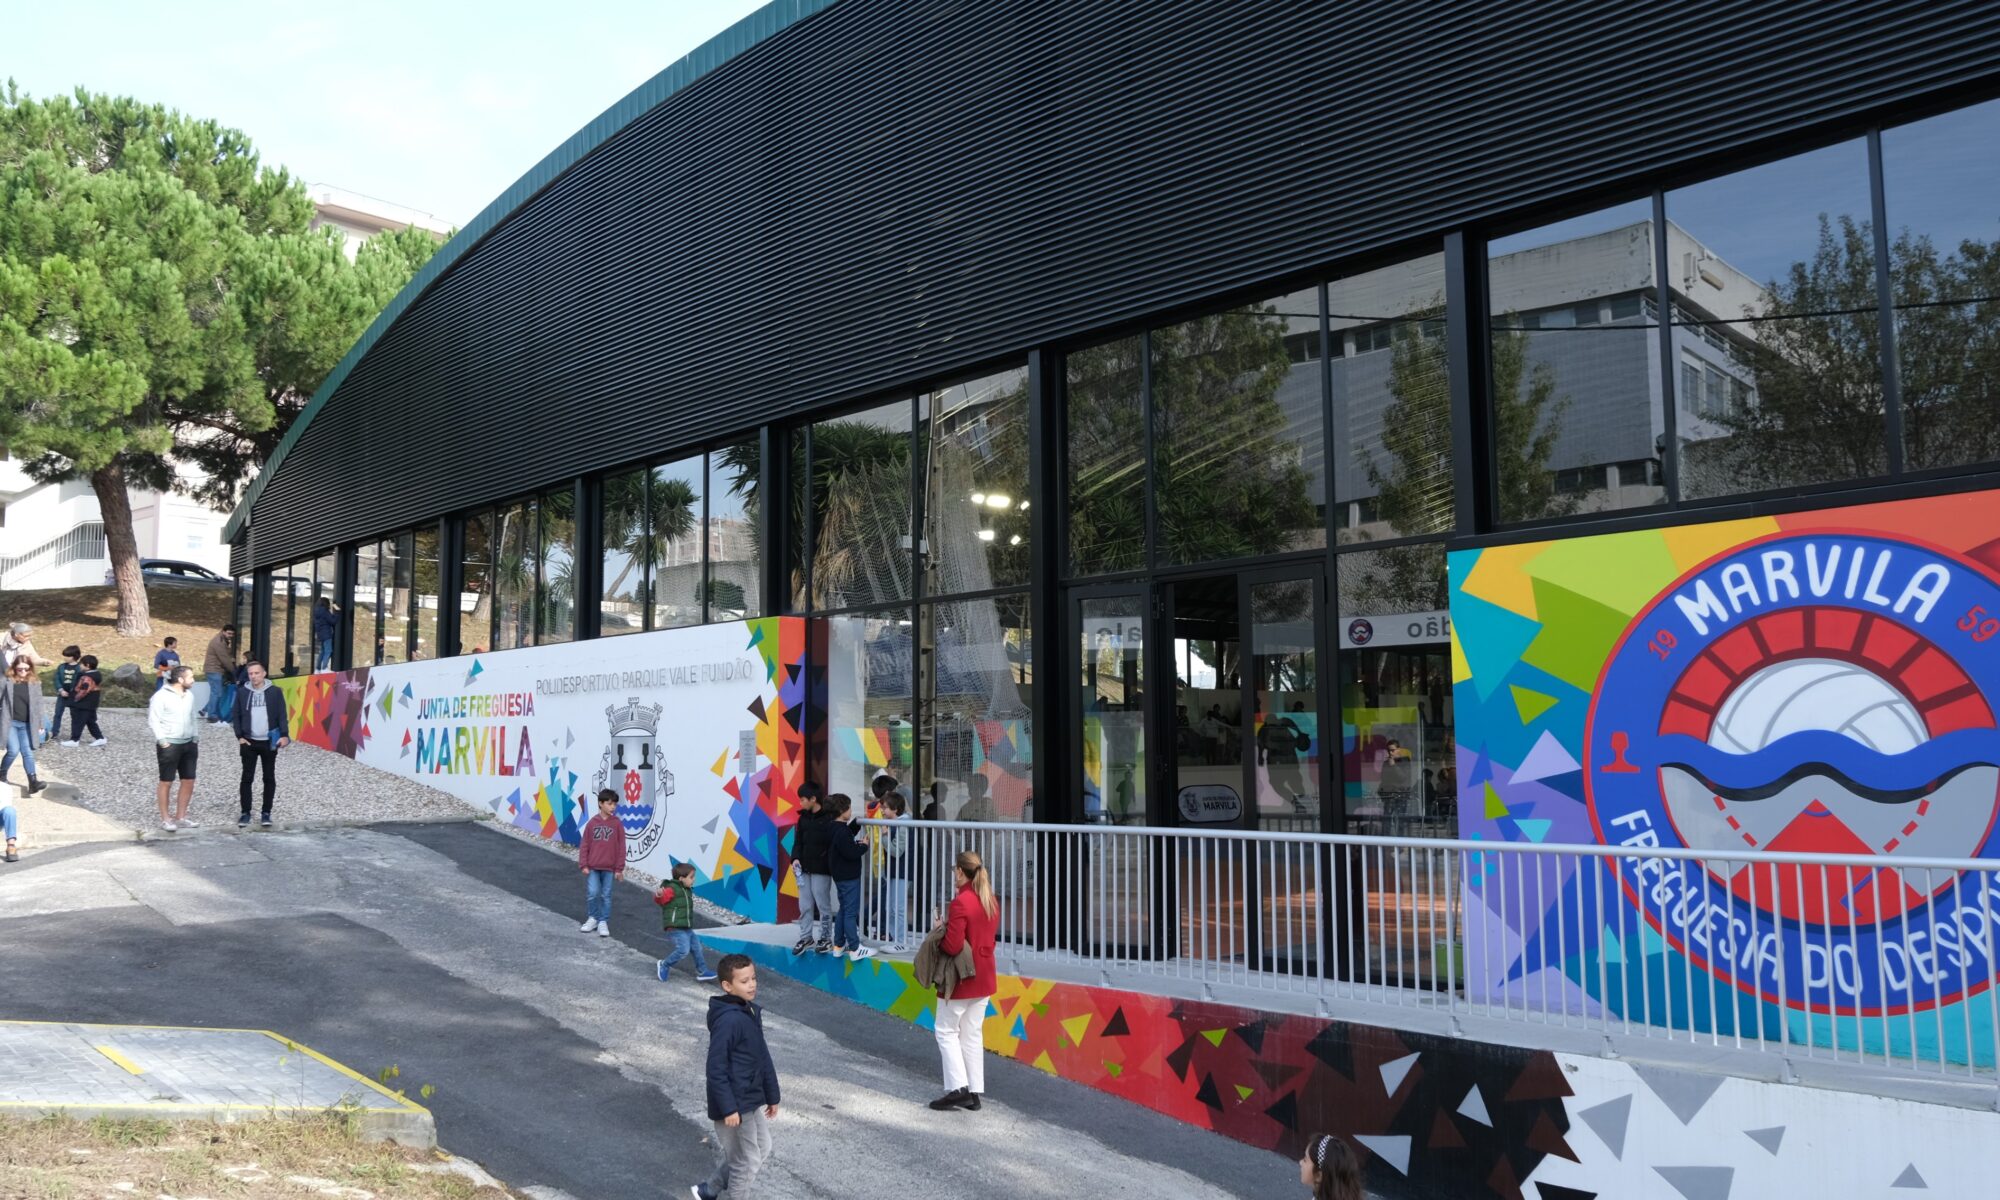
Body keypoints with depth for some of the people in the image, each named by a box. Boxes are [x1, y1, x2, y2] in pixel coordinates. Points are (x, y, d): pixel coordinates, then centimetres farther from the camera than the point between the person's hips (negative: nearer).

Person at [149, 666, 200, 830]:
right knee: (166, 782, 2)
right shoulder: (161, 696, -11)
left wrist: (195, 738, 15)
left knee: (189, 781, 8)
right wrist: (162, 740, -16)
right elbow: (153, 720, -12)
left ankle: (181, 816, 20)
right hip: (169, 745, -7)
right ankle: (165, 819, 9)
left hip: (189, 743, 7)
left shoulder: (189, 695, 10)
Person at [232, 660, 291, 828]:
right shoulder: (242, 692, 3)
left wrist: (284, 735, -12)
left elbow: (282, 715, -2)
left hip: (269, 742, -1)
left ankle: (266, 813, 12)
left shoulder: (275, 691, -1)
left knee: (269, 778, 4)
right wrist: (240, 737, -3)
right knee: (247, 778, 4)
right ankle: (245, 813, 12)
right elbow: (236, 715, 6)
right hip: (249, 742, 1)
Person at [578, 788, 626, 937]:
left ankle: (603, 922, 18)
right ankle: (593, 918, 16)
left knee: (606, 895, 6)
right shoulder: (593, 823, 0)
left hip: (609, 868, 0)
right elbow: (585, 845, 4)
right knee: (592, 893, -7)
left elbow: (621, 847, 0)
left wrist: (619, 868, -2)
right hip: (593, 866, 0)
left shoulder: (617, 824, -3)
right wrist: (583, 865, -1)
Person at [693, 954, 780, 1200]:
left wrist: (772, 1095, 16)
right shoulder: (728, 1020, -23)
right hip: (735, 1103, -9)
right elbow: (716, 1069, -23)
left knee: (762, 1148, 20)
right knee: (748, 1160, 4)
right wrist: (728, 1108, -23)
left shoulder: (751, 1012, 5)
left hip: (752, 1099, 9)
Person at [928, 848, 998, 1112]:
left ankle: (958, 1088, -1)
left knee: (946, 1030, 5)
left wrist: (939, 931, -5)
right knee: (973, 1033, 13)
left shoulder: (960, 903, -21)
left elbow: (952, 945, -25)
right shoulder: (991, 901, 5)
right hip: (983, 978, 8)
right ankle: (974, 1092, 15)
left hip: (961, 978, -8)